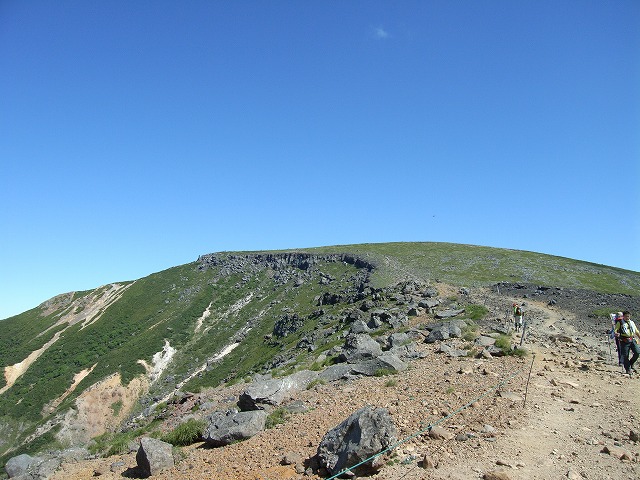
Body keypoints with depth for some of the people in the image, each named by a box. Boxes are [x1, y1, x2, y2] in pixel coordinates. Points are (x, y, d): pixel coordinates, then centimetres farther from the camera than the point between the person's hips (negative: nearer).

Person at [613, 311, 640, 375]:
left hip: (632, 340, 4)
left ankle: (631, 363, 11)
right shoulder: (619, 323, 3)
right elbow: (615, 330, -5)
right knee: (625, 356, -2)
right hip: (624, 341, -3)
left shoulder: (632, 323, 17)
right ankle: (628, 369, 10)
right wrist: (616, 333, -28)